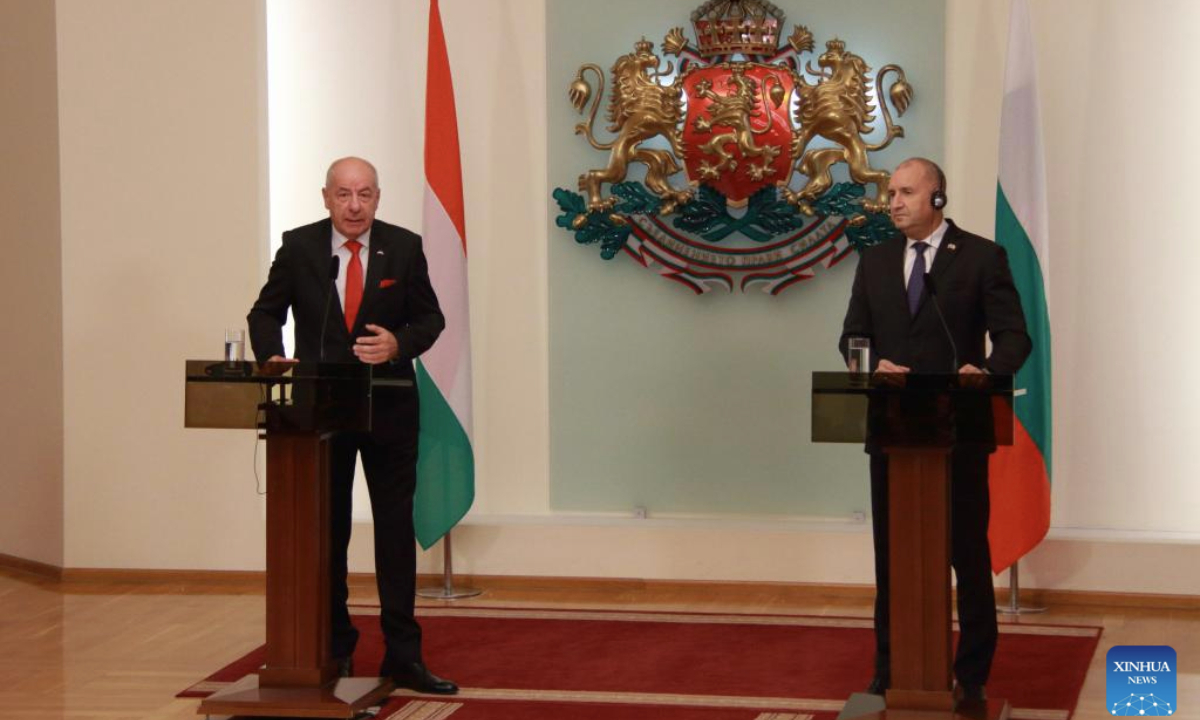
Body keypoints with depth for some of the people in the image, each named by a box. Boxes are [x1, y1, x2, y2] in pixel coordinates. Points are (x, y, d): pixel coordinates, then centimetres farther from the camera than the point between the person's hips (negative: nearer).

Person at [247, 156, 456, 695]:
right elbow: (265, 313, 5)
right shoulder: (298, 247, -2)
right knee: (327, 530, 9)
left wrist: (399, 343, -18)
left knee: (396, 528, 0)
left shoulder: (404, 248, -2)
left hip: (389, 408, 0)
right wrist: (272, 356, -15)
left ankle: (402, 655, 5)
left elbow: (430, 317, 2)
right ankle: (335, 649, 21)